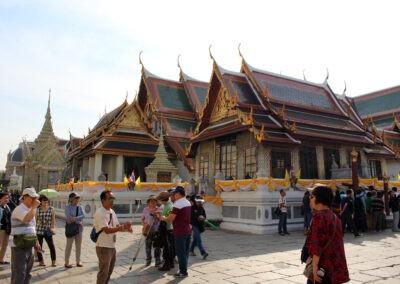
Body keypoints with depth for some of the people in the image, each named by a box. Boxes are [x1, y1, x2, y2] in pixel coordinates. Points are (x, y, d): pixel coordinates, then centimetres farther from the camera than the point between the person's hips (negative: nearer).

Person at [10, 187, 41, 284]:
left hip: (29, 246, 9)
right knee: (18, 276, -2)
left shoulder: (30, 210, 14)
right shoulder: (19, 209, -14)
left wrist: (36, 241, 21)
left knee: (27, 275, 16)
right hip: (19, 247, -9)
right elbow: (27, 219, -36)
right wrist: (35, 206, -23)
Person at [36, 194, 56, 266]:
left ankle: (53, 261, 2)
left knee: (52, 246, -7)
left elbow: (53, 219, 3)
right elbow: (35, 220, 9)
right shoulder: (38, 210, 5)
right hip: (39, 231, 1)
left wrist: (52, 228, -8)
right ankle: (41, 261, 20)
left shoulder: (51, 209, 4)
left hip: (47, 231, -1)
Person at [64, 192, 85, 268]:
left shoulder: (79, 207, 9)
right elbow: (69, 218, -14)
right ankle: (67, 262, 11)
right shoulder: (68, 207, -4)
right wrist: (79, 222, -13)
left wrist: (75, 218, -21)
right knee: (69, 246, 1)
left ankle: (78, 261, 17)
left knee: (78, 245, 8)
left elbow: (83, 216, -5)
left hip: (79, 229, 4)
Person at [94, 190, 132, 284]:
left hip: (112, 246, 8)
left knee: (109, 271, 18)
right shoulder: (99, 213, -18)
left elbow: (117, 227, 11)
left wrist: (126, 228, -10)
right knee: (103, 273, 0)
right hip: (103, 247, -8)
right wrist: (123, 227, -31)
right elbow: (107, 230, -26)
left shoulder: (112, 212, 8)